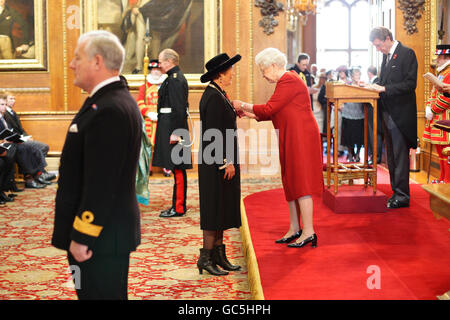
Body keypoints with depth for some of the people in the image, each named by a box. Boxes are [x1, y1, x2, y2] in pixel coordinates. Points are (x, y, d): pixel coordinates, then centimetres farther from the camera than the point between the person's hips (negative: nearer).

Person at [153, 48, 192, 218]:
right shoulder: (176, 77, 17)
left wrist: (175, 133, -22)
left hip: (173, 127, -11)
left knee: (177, 169, -6)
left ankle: (178, 208, -2)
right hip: (172, 127, 11)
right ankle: (178, 205, 20)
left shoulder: (175, 79, -15)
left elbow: (179, 109, -21)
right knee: (177, 168, 13)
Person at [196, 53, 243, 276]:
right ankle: (206, 258, 2)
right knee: (215, 209, -5)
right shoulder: (214, 98, -17)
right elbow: (214, 132, -22)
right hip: (219, 162, -10)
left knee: (222, 209, 13)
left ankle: (218, 255, 19)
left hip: (221, 161, 10)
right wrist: (227, 162, -21)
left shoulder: (216, 95, 14)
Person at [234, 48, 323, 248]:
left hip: (300, 138, -10)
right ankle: (294, 229, 19)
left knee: (300, 181, -9)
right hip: (291, 139, 10)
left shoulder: (288, 81, -15)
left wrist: (243, 106, -7)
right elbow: (273, 112, 19)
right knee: (291, 183, 12)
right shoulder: (286, 80, 17)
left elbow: (268, 109, -18)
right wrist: (250, 114, 15)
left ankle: (308, 232, -6)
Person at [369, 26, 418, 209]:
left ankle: (402, 196, 1)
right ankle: (396, 193, 20)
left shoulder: (407, 54, -10)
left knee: (400, 156, -5)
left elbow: (410, 84, -17)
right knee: (391, 157, 12)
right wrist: (376, 87, 2)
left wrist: (384, 89, -20)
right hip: (387, 113, 9)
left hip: (401, 114, -9)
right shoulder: (386, 56, 15)